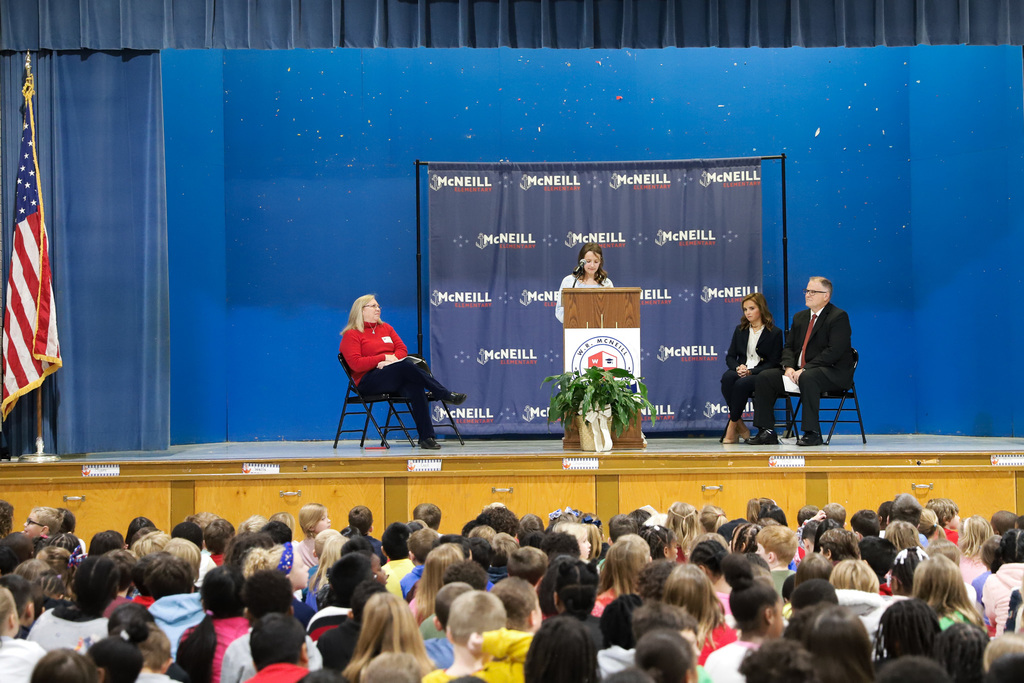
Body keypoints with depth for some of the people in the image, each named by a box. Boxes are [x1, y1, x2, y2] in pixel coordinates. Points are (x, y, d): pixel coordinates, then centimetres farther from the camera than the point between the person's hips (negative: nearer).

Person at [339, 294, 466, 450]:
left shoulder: (386, 328, 25)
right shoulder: (351, 335, 5)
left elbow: (402, 349, 15)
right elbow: (356, 364, -9)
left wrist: (393, 359, -8)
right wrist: (384, 358, -11)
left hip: (395, 379, 5)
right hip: (369, 381, -5)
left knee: (415, 386, -32)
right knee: (407, 366, -33)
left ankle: (426, 437, -37)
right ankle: (446, 395, -27)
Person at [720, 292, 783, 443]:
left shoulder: (775, 333, 3)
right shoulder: (740, 330, 19)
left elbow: (774, 363, -3)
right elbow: (730, 356, 14)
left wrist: (750, 372, -16)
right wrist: (738, 368, -10)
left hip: (761, 374, -4)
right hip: (740, 371, 4)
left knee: (742, 383, -37)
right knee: (727, 378, -33)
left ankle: (732, 427, -24)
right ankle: (740, 426, -26)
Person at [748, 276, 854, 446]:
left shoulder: (839, 317, -7)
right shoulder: (800, 317, 18)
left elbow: (834, 351, -18)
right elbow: (789, 347, 15)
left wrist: (805, 370, -23)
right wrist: (789, 367, -8)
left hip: (833, 373, -8)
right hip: (799, 371, 8)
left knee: (807, 378, -39)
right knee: (764, 378, -8)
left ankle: (813, 433, -35)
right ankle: (767, 431, -7)